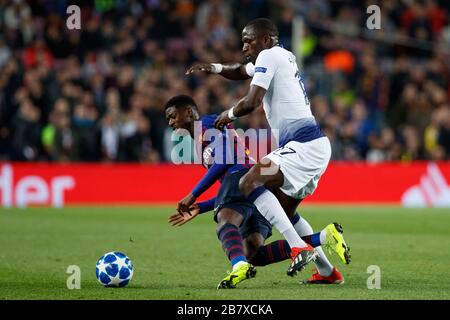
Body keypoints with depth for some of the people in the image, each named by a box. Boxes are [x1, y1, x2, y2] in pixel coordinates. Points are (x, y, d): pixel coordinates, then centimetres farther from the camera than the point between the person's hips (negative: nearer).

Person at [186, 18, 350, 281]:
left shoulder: (270, 55, -7)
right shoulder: (284, 57, 21)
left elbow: (252, 102, -16)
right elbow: (241, 71, 39)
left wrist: (230, 114, 4)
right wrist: (215, 68, 19)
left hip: (304, 145, -10)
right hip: (314, 148, 10)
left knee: (249, 183, -22)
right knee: (285, 212, 21)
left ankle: (299, 248, -31)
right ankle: (327, 271, 22)